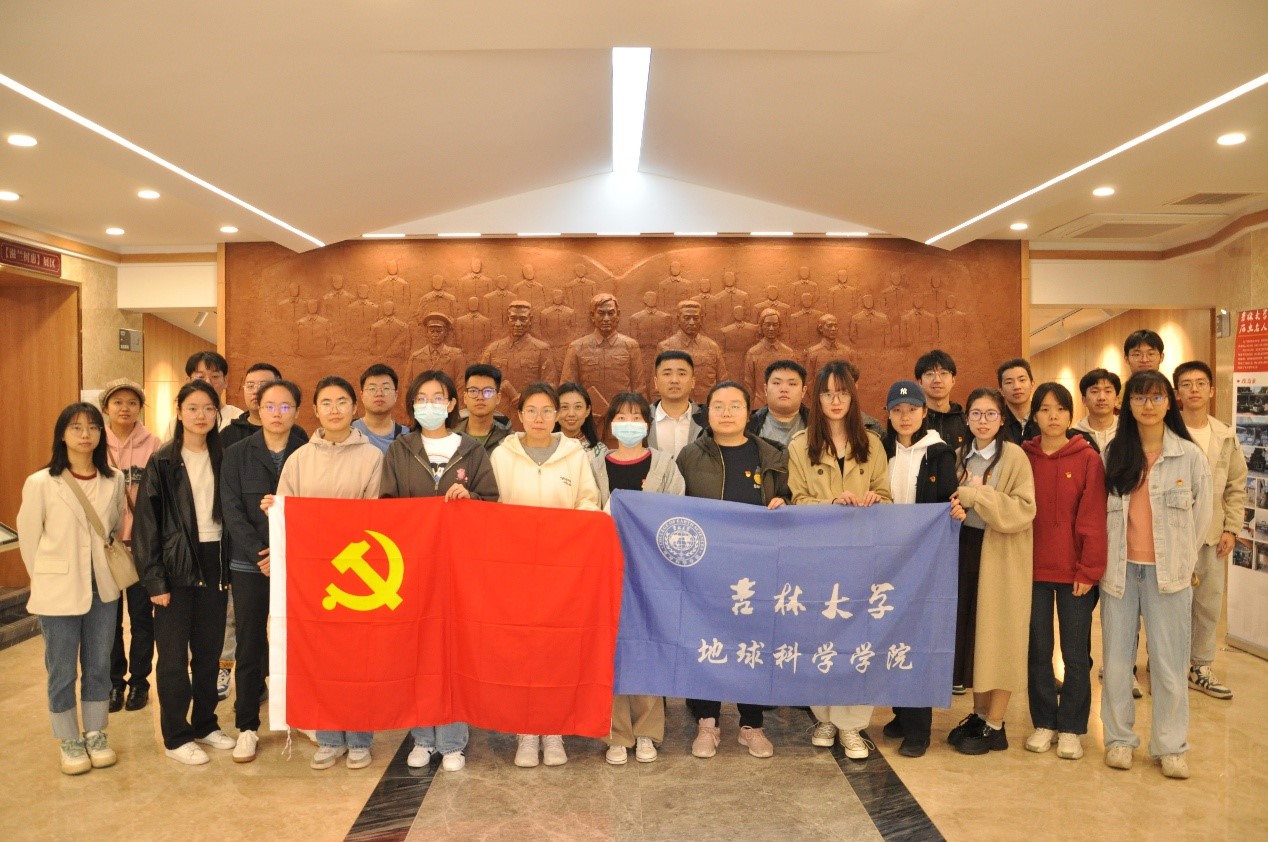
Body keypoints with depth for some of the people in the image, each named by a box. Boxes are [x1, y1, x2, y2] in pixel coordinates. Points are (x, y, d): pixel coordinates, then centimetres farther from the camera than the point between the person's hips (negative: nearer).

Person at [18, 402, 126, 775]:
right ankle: (69, 741, 24)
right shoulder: (40, 483, -10)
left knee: (98, 666, 13)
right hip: (58, 591, -2)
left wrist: (104, 567, 10)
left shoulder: (115, 480, -3)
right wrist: (46, 578, 5)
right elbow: (28, 538, -1)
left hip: (104, 589, 3)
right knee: (62, 670, 9)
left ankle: (96, 734, 28)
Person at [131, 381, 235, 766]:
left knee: (209, 650, 11)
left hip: (213, 564, 4)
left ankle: (205, 724, 26)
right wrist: (154, 578, -12)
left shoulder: (222, 459, 6)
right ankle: (176, 736, 17)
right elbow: (146, 522, -8)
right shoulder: (162, 462, -6)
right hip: (176, 567, -4)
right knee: (174, 655, 4)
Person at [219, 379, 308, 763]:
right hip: (250, 567, 0)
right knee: (250, 648, 7)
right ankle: (246, 727, 18)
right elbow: (233, 512, -4)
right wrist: (259, 555, -14)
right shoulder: (237, 455, 2)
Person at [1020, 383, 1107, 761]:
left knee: (1076, 654, 7)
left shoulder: (1088, 459, -4)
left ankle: (1071, 728, 21)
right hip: (1033, 569, 2)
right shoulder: (1023, 457, 2)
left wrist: (1089, 570, -10)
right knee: (1038, 650, 10)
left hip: (1075, 571, -2)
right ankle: (1044, 723, 24)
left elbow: (1093, 518, -6)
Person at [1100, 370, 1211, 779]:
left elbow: (1201, 515, 4)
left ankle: (1170, 745, 18)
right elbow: (1100, 512, 8)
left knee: (1168, 662, 3)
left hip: (1168, 572, -2)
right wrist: (1101, 561, 3)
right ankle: (1119, 737, 21)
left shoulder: (1191, 455, -1)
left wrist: (1183, 563, 4)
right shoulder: (1114, 453, 4)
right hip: (1120, 569, 2)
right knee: (1116, 659, 7)